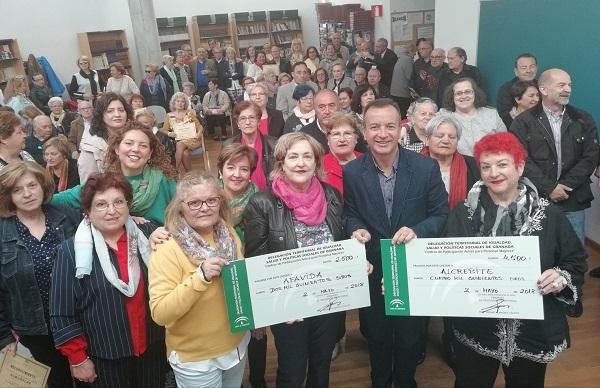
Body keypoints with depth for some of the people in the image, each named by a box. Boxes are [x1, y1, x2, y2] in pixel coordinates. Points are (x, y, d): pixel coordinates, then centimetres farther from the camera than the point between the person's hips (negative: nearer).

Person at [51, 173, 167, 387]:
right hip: (104, 356, -2)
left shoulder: (148, 234, -5)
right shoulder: (70, 251, -10)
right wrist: (78, 358, -5)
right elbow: (62, 313, -6)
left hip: (153, 346, 2)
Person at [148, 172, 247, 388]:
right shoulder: (168, 250, -19)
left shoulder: (229, 235, -3)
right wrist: (200, 276, -34)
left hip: (237, 345, 5)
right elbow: (160, 314, -25)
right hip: (195, 359, -5)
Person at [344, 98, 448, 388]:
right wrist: (357, 230, -20)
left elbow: (441, 213, -6)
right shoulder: (352, 172, -10)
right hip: (372, 270, 1)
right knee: (376, 337, 23)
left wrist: (417, 230, -24)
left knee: (410, 337, 20)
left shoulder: (426, 167, -14)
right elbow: (350, 214, 2)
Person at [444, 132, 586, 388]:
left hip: (533, 330, 1)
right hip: (475, 330, 0)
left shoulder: (548, 214, -3)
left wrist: (562, 277, -15)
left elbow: (576, 260, 5)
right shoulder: (463, 215, -4)